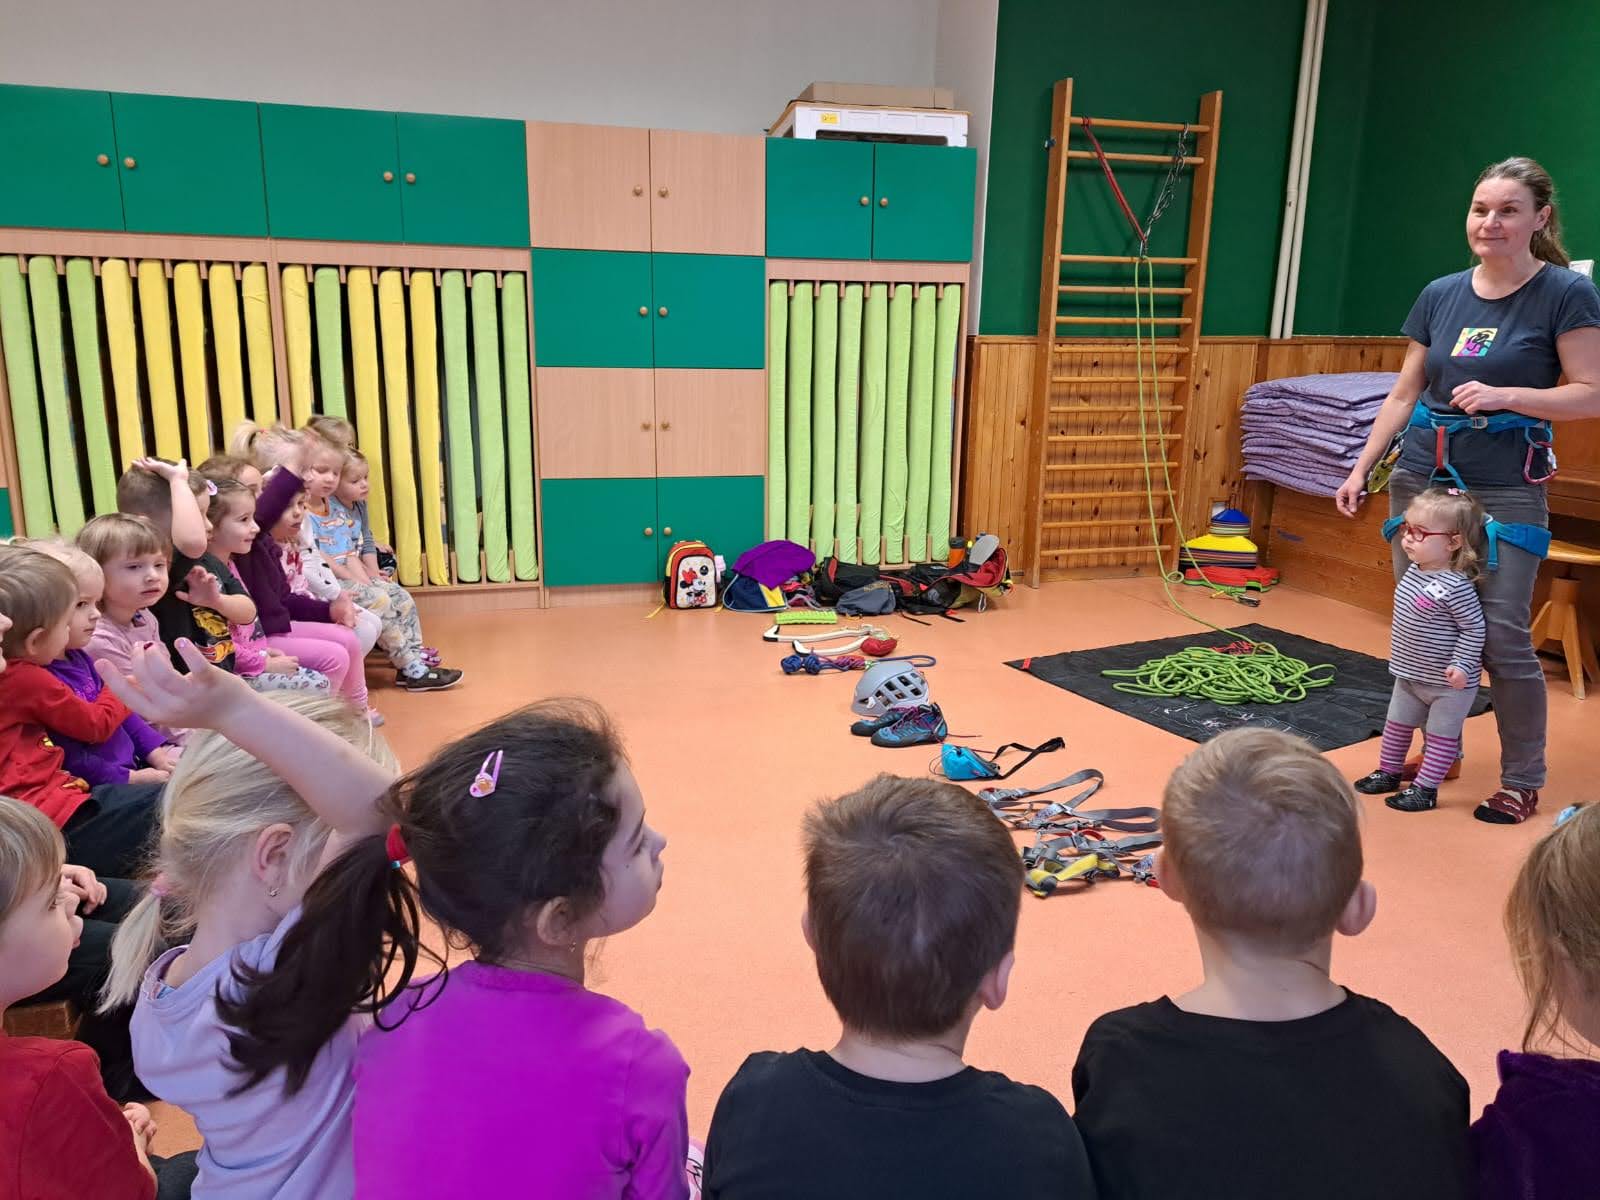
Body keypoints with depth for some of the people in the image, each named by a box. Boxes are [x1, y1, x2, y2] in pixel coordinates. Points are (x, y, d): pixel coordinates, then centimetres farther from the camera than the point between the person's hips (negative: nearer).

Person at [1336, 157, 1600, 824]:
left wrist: (1504, 396, -19)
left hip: (1506, 492, -4)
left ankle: (1523, 780, 11)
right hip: (1421, 479, 5)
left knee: (1502, 635, -5)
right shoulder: (1441, 295, 9)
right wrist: (1361, 469, 8)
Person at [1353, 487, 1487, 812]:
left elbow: (1474, 629, -21)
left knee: (1441, 735, 8)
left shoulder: (1456, 587, -26)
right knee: (1397, 725, 19)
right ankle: (1388, 773, 35)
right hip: (1410, 675, 8)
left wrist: (1461, 664, -25)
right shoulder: (1414, 572, -2)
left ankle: (1426, 789, 17)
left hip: (1449, 683, -8)